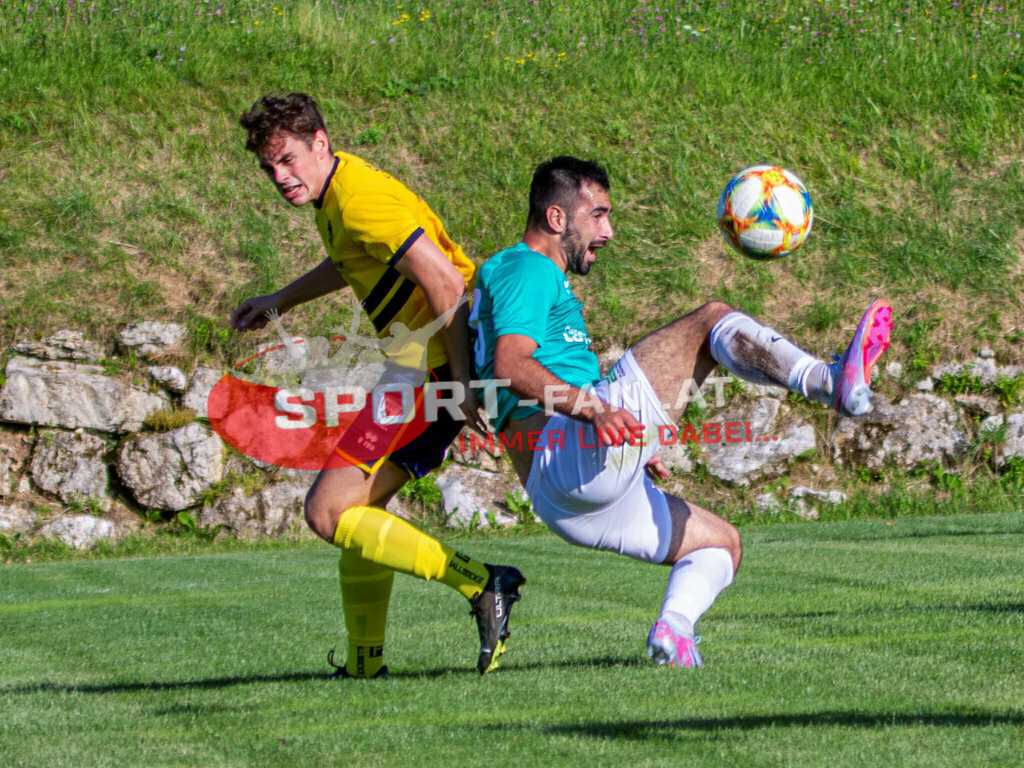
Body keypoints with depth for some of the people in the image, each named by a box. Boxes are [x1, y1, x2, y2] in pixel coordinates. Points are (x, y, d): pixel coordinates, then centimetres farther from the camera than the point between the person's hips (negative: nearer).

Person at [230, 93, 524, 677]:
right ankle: (365, 663, 25)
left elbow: (446, 283, -23)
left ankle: (480, 586, -17)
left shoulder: (360, 198, -18)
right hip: (419, 363, 11)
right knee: (359, 502, 19)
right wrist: (280, 302, 42)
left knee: (330, 512, -11)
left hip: (434, 370, -11)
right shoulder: (335, 194, 14)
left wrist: (462, 382, -23)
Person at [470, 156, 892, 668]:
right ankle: (834, 383, -30)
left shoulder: (533, 279, 32)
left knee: (719, 542, 20)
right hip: (571, 457, -10)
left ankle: (674, 627, -9)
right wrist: (593, 409, -33)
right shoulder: (528, 270, 0)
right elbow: (510, 366, -19)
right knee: (712, 321, -11)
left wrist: (631, 450, 35)